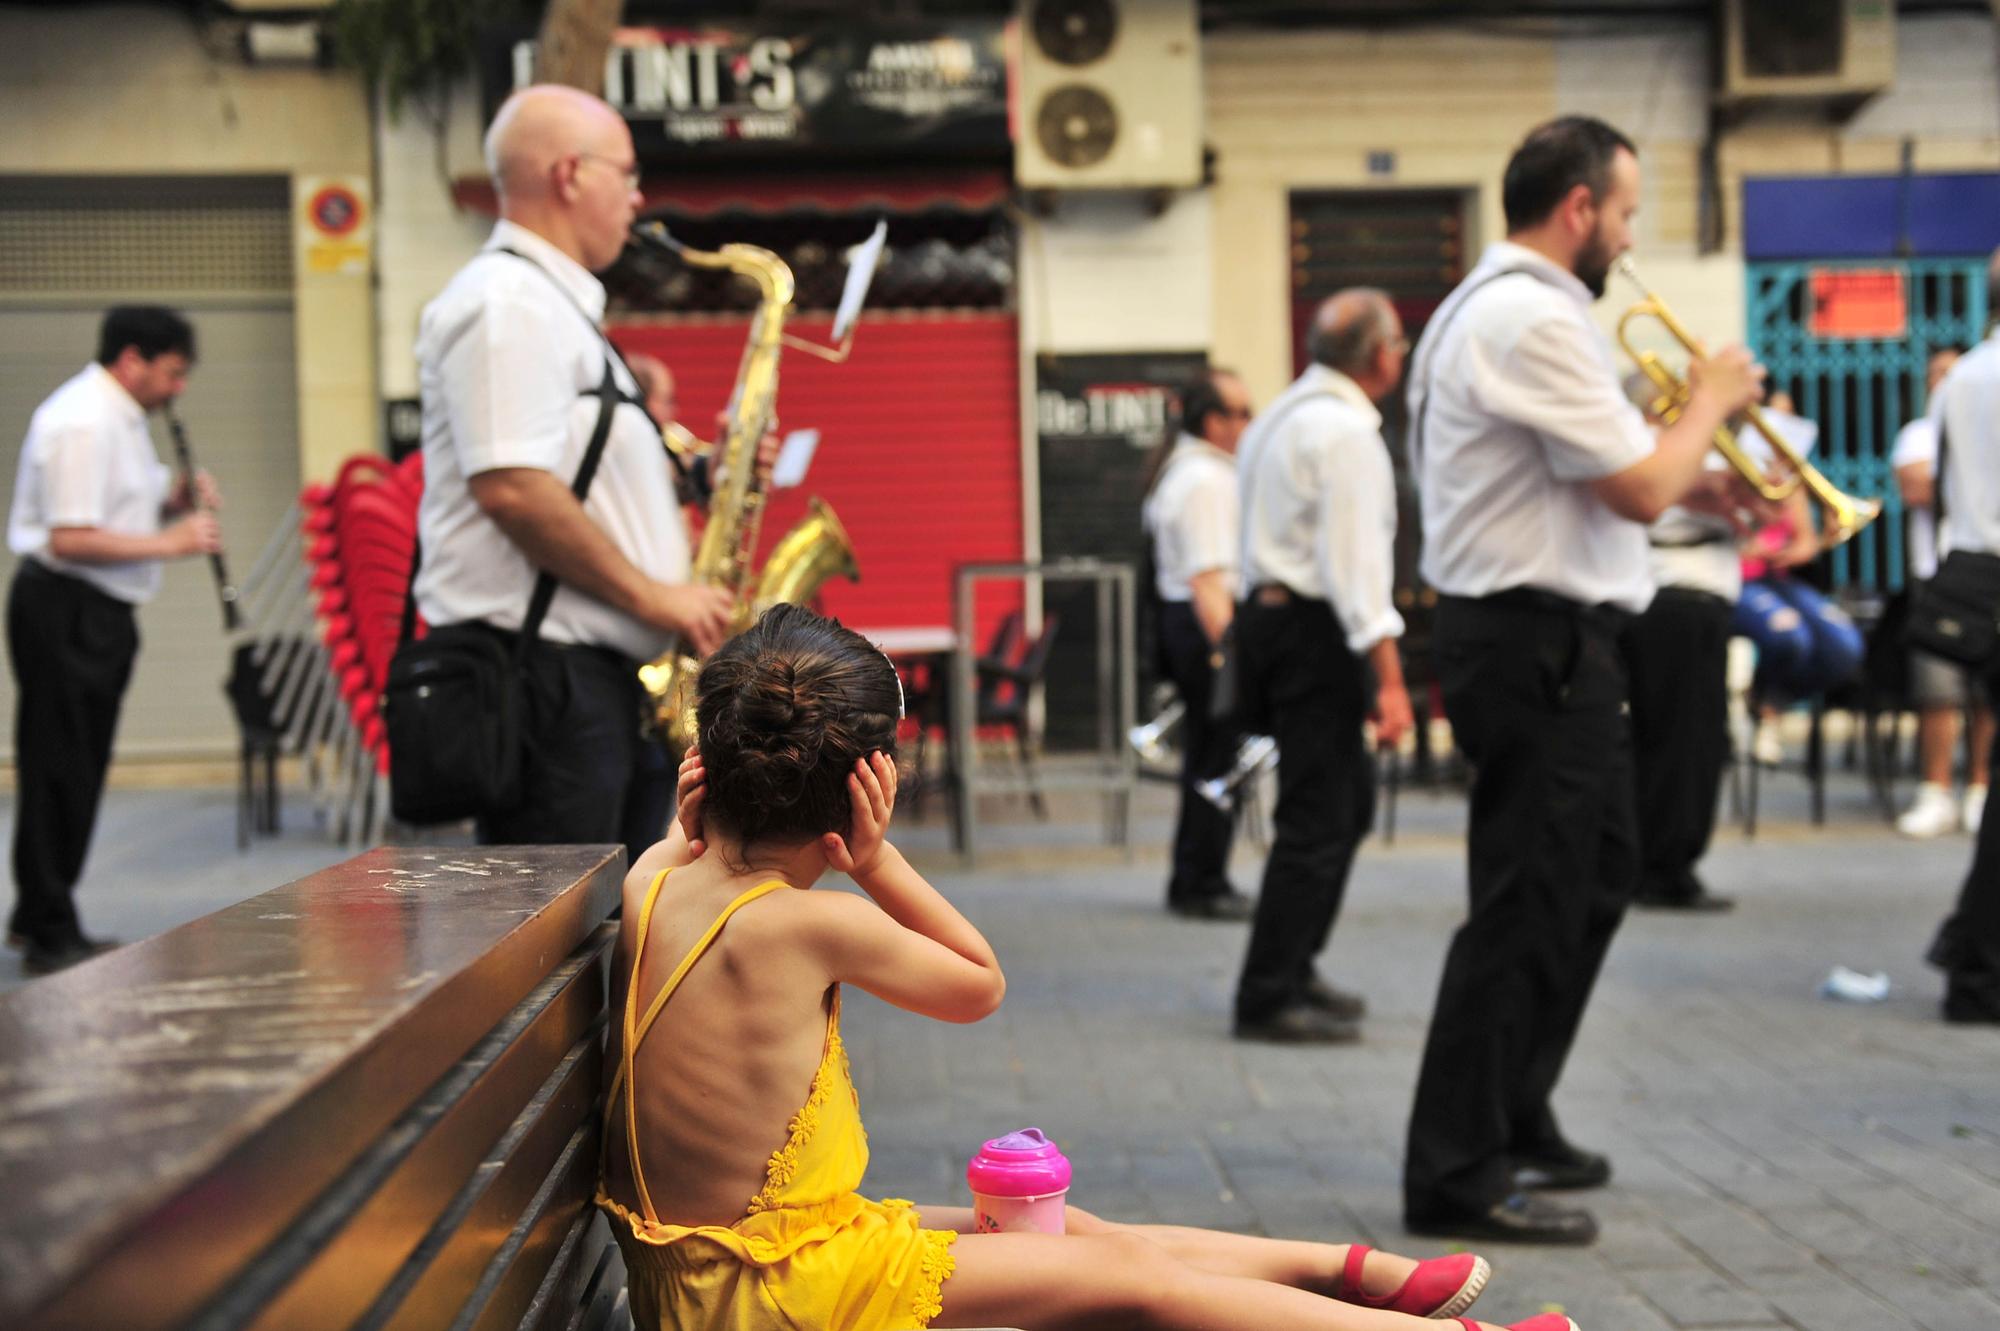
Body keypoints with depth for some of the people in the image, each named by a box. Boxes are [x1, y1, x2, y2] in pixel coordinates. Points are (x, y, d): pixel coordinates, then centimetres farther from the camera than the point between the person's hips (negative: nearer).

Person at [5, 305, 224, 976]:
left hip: (97, 613, 11)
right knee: (61, 772, -4)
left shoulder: (117, 415, 15)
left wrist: (171, 500, 6)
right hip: (66, 611, -11)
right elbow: (69, 540, -24)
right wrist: (169, 542, -20)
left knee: (74, 770, 16)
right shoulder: (81, 422, -18)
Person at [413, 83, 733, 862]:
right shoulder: (506, 302, -12)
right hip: (545, 673, -11)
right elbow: (511, 486, -23)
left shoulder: (559, 305, 21)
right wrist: (653, 595, -17)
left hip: (606, 675, 11)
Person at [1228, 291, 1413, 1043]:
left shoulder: (1282, 416, 16)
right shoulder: (1346, 430, -15)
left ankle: (1292, 971, 25)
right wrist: (1388, 678, -22)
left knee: (1348, 797, 19)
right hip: (1315, 630, -10)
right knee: (1316, 818, -5)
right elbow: (1357, 559, -21)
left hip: (1270, 609, 10)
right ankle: (1268, 1000, -2)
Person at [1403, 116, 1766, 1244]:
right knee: (1528, 900, -6)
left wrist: (1694, 482, 12)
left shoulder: (1490, 305, 17)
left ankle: (1517, 1121, 30)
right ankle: (1459, 1172, 0)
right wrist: (1710, 401, -1)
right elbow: (1641, 489, -18)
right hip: (1542, 644, -11)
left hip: (1543, 640, 11)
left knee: (1597, 874, 20)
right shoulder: (1537, 318, -18)